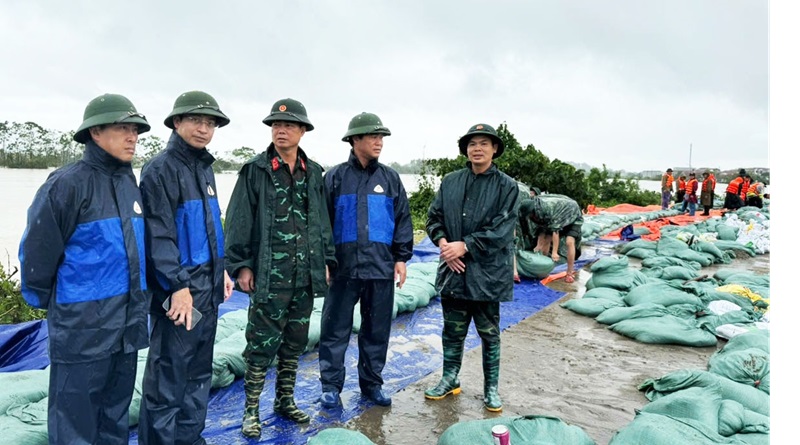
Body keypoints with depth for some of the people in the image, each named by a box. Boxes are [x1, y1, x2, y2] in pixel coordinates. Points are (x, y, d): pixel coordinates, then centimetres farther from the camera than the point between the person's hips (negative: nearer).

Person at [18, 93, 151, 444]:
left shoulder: (130, 184, 9)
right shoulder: (68, 184, -14)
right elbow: (37, 251, -11)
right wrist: (44, 301, 2)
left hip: (127, 327, 7)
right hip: (81, 329, -6)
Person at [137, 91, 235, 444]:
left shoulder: (204, 167, 14)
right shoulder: (161, 168, -12)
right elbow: (158, 233, -19)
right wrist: (178, 286, -23)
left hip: (208, 287, 9)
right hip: (179, 290, -9)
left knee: (199, 369, 17)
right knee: (168, 374, -1)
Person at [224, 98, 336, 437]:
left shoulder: (313, 173, 10)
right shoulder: (255, 170, -3)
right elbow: (239, 221, -5)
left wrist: (326, 261, 12)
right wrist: (241, 265, -9)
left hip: (306, 276, 5)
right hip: (269, 276, -4)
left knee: (295, 343, 15)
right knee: (262, 345, 1)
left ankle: (285, 401, 31)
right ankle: (251, 410, 17)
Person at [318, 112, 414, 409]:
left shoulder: (390, 178, 8)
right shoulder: (335, 177, 2)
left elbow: (403, 219, 9)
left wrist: (401, 257, 4)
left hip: (381, 267, 2)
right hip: (343, 267, -2)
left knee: (377, 329, 11)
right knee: (336, 329, 5)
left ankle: (371, 383, 27)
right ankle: (331, 385, 20)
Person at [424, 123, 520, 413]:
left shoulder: (506, 186, -5)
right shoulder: (450, 182, 6)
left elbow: (502, 230, -12)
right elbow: (434, 217, 8)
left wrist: (465, 246, -17)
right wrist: (443, 242, -10)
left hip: (487, 271, -3)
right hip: (453, 270, 3)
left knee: (489, 333, 12)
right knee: (453, 331, 16)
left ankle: (491, 388, 27)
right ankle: (449, 380, 33)